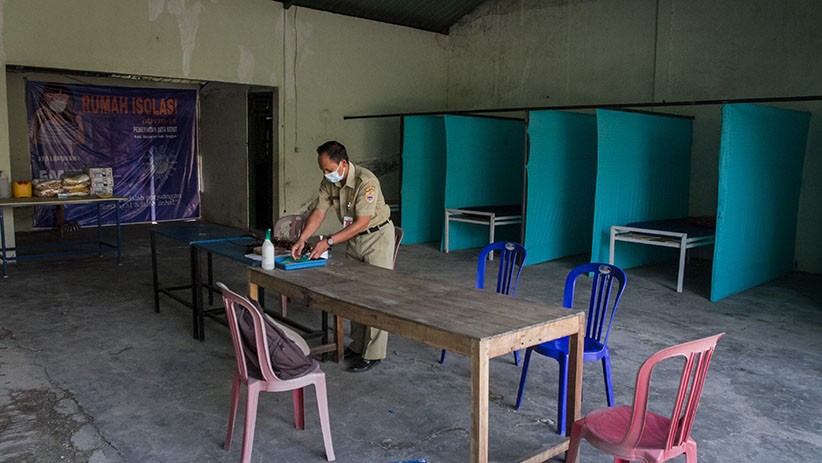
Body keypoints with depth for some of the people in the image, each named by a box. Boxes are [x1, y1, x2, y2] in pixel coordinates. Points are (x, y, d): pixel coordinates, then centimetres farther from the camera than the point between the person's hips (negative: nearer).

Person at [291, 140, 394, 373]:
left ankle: (373, 354, 0)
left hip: (377, 237, -8)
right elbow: (318, 213, -4)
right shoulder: (329, 183, -6)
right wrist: (301, 239, -18)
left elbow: (362, 223, -30)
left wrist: (328, 242, -32)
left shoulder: (366, 182, -29)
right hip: (354, 238, 8)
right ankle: (358, 346, 24)